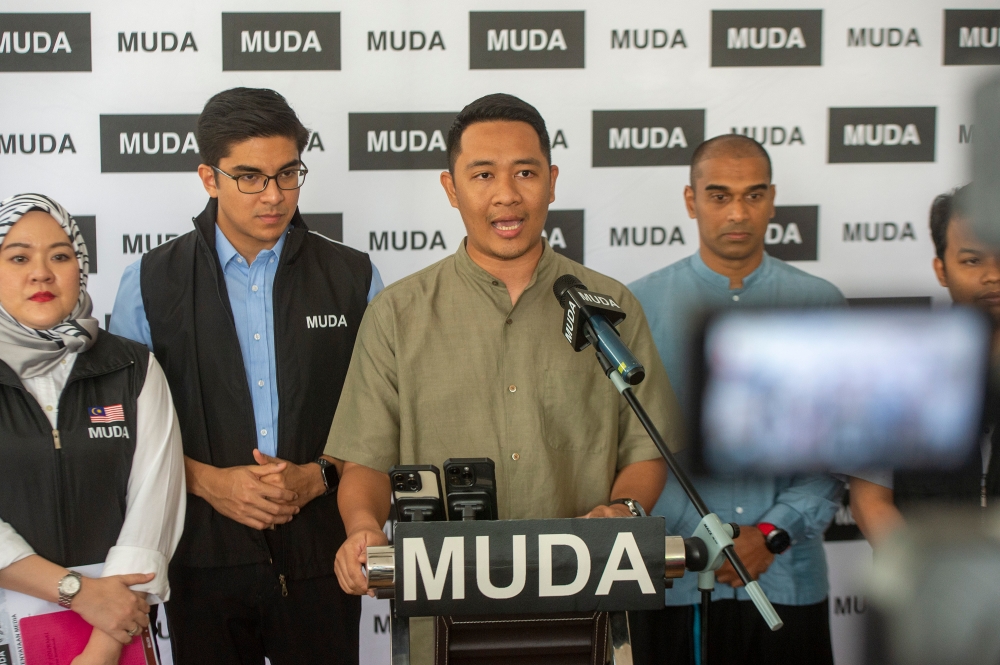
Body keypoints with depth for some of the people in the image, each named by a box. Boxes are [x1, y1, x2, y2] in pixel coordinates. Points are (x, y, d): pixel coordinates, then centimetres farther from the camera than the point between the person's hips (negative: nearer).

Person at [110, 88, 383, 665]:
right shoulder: (151, 285, 3)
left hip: (319, 552, 0)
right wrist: (209, 482, -11)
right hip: (203, 553, 0)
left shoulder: (354, 279, 3)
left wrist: (317, 476, -10)